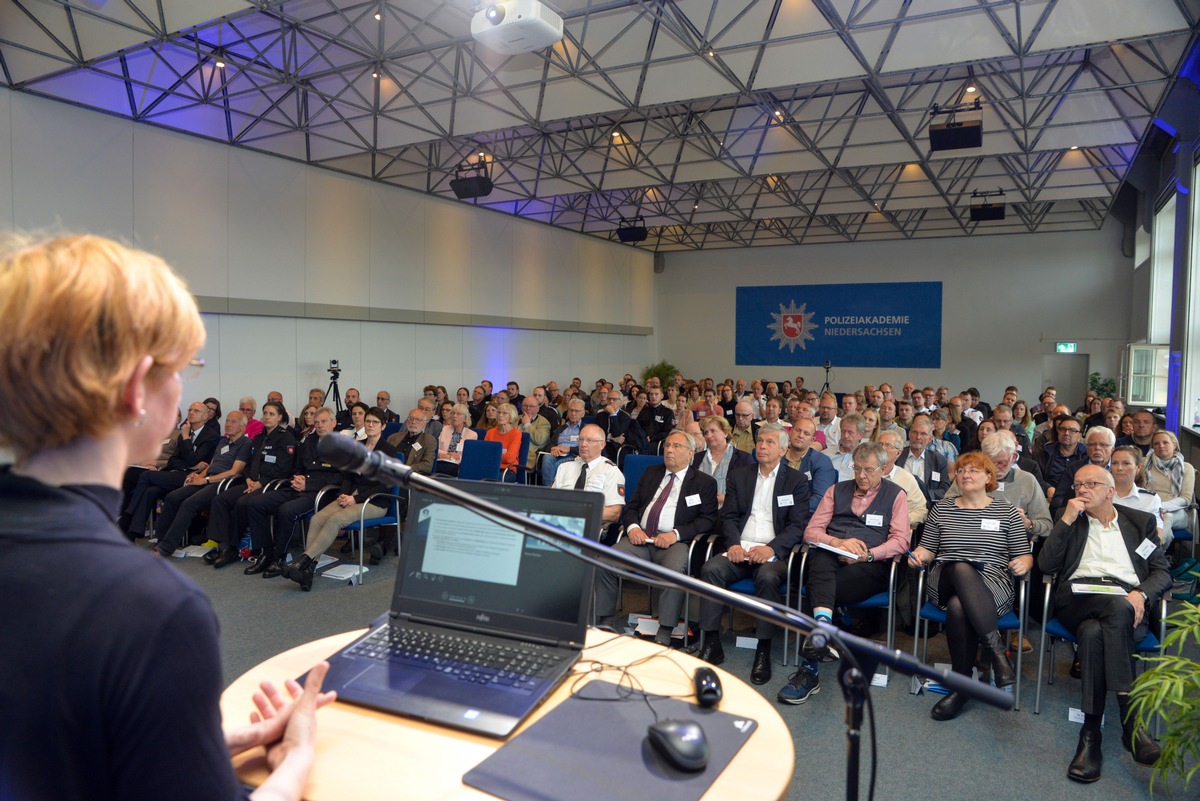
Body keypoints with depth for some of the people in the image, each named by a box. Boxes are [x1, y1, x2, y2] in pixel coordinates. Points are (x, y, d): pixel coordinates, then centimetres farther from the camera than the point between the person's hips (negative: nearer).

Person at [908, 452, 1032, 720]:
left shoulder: (1007, 511, 14)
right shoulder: (941, 509, 18)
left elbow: (1025, 555, 13)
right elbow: (928, 549, 19)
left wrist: (1023, 563, -10)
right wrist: (919, 555, -4)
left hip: (993, 586, -1)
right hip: (944, 583, 1)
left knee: (958, 606, -38)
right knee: (961, 568, -38)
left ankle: (961, 686, -29)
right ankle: (996, 651, -37)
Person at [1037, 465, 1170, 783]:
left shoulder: (1140, 521, 23)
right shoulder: (1069, 519, 22)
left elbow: (1162, 572, 13)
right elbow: (1046, 564, 8)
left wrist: (1141, 593, -9)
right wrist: (1067, 519, 2)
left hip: (1127, 602, 0)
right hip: (1078, 599, 0)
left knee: (1094, 632, -37)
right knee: (1117, 607, -37)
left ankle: (1091, 734, -35)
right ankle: (1129, 718, -35)